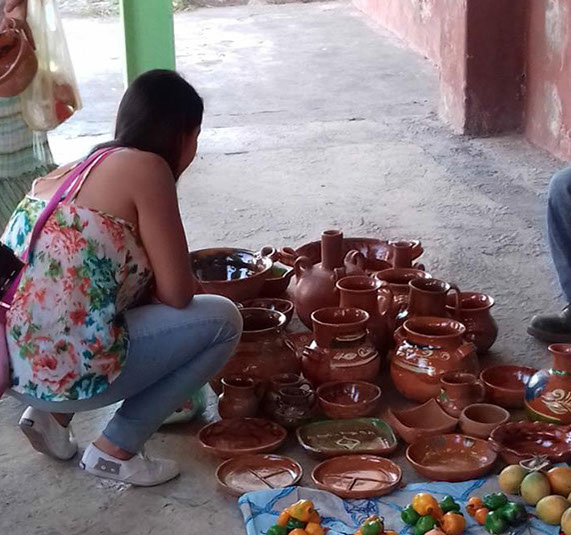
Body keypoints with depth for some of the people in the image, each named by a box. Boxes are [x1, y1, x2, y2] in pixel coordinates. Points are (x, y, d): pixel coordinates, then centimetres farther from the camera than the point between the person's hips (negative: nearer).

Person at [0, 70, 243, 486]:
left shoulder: (71, 169, 18)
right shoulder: (146, 168, -7)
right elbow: (177, 292, -8)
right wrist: (194, 286, 15)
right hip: (65, 369, -9)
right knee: (223, 319, 4)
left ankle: (52, 415, 18)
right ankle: (115, 451, 5)